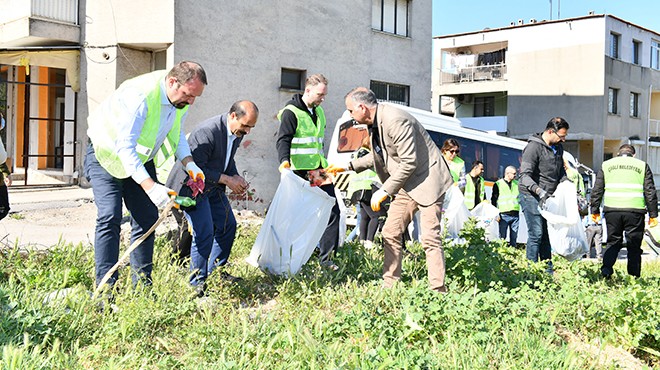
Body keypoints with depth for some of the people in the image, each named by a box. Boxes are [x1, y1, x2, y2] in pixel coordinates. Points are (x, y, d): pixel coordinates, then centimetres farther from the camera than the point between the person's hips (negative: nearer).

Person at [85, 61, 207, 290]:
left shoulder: (181, 100, -10)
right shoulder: (141, 95, -35)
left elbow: (176, 133, 8)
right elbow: (124, 147, -35)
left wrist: (188, 163, -9)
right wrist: (150, 187, -43)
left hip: (140, 158, 7)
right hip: (107, 154, -7)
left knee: (147, 218, 0)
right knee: (110, 218, -18)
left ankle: (142, 285, 7)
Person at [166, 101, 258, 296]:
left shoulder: (237, 132, -1)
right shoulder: (207, 132, -29)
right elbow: (196, 168, -28)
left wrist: (236, 177, -4)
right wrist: (227, 180, -24)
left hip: (213, 186, 9)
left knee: (227, 226, 12)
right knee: (204, 234, -13)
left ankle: (216, 271, 28)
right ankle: (198, 282, 1)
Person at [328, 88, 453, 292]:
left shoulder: (395, 121, -25)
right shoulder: (375, 123, 6)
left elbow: (409, 162, -26)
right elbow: (378, 156, 21)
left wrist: (384, 191, -21)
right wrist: (349, 166, 16)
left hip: (427, 180, -10)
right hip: (406, 184, 10)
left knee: (430, 238, -11)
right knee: (390, 234, 7)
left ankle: (438, 292, -6)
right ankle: (389, 286, 14)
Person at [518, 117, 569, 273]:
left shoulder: (558, 147, 13)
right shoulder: (534, 147, -14)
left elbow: (561, 172, 25)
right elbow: (525, 176, -21)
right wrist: (540, 191, -34)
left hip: (548, 198, 8)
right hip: (531, 196, -8)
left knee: (546, 234, 8)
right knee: (536, 233, -11)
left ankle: (548, 270, 13)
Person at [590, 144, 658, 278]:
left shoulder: (606, 165, 14)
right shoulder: (642, 165, 11)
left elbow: (597, 190, 10)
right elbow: (650, 192, 7)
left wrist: (595, 210, 14)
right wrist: (653, 214, 9)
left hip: (612, 210, 1)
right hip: (635, 211, -1)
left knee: (613, 242, 12)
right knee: (634, 246, 7)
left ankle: (606, 269, -5)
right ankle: (634, 277, 9)